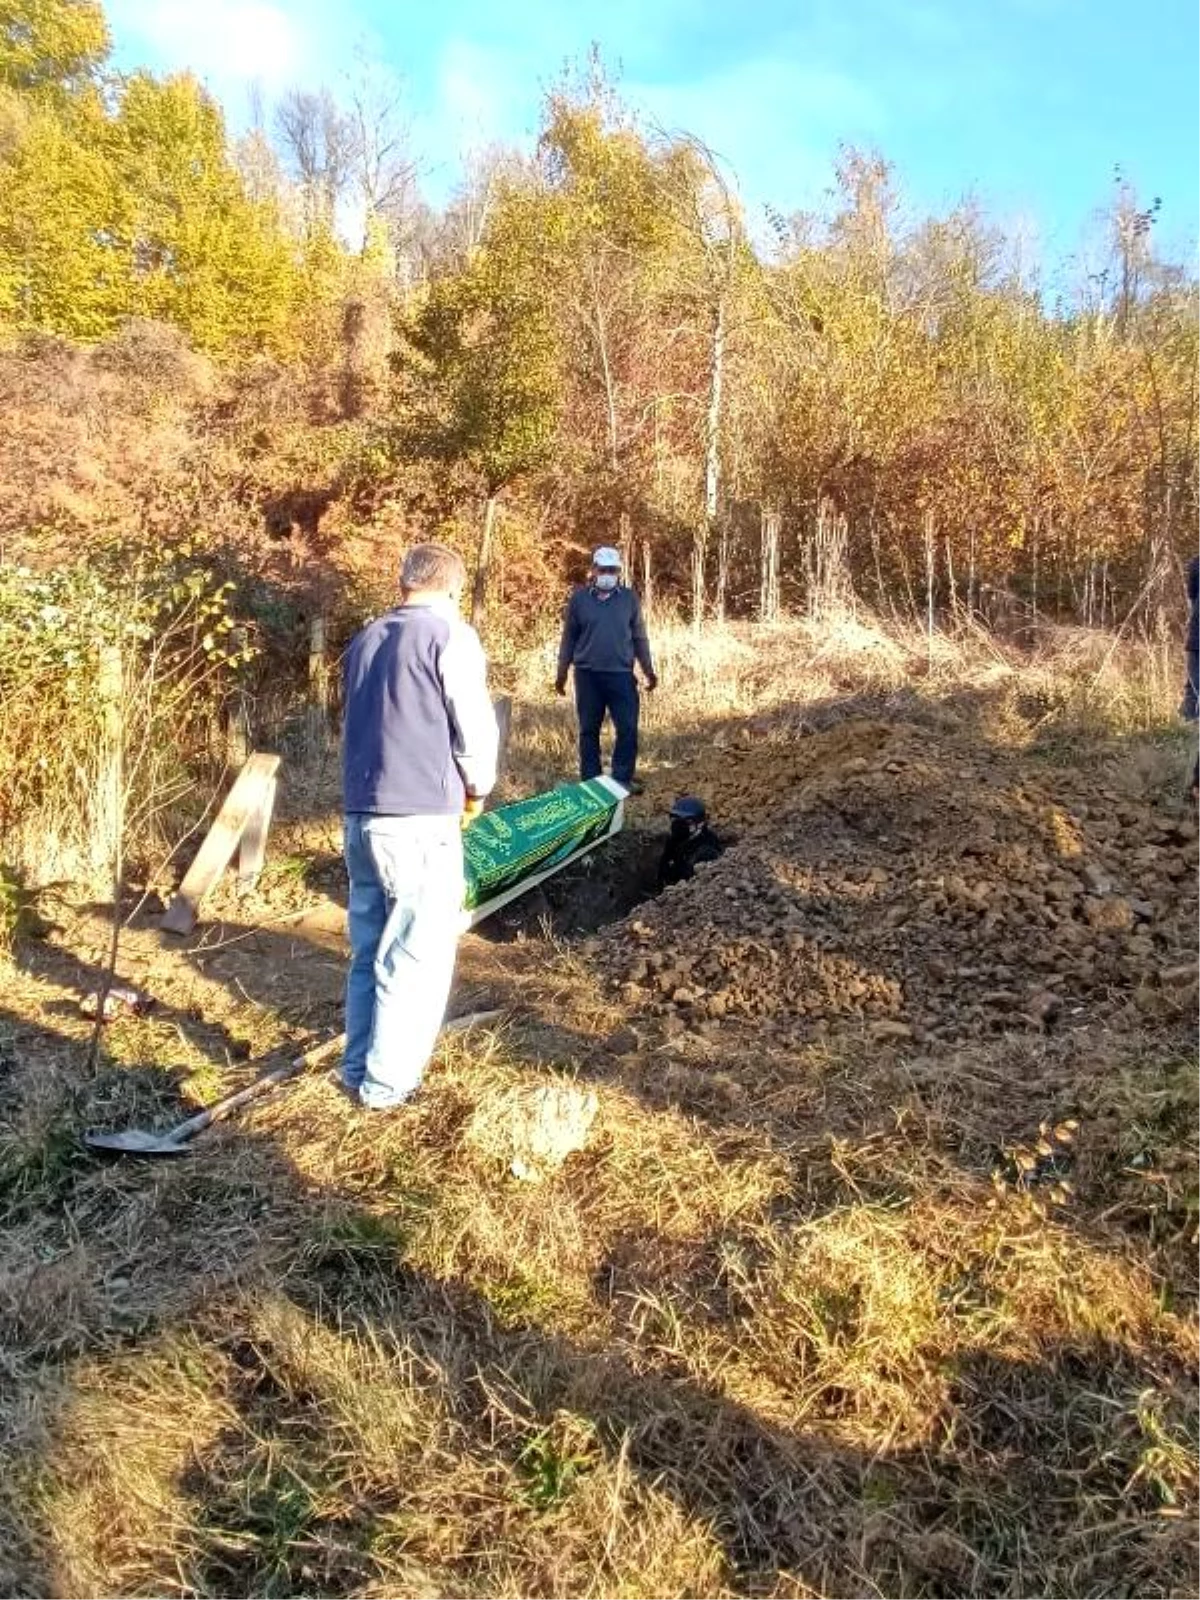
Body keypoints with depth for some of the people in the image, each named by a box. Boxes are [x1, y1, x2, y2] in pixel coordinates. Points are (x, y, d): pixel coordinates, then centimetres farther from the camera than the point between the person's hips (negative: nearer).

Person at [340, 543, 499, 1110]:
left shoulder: (365, 639, 14)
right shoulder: (451, 636, -5)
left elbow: (360, 721, 17)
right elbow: (475, 728, -10)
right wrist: (476, 791, 8)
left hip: (360, 815, 7)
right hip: (421, 820, -6)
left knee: (368, 950, 16)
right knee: (417, 957, 3)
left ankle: (357, 1068, 23)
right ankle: (387, 1082, 7)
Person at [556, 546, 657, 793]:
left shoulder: (630, 598, 5)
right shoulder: (579, 598, 3)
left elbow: (640, 637, 10)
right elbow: (569, 638, 8)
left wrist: (648, 669, 6)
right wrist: (562, 673, 6)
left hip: (621, 675, 0)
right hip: (587, 675, 0)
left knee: (628, 729, -2)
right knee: (589, 730, 7)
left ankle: (623, 778, 9)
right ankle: (590, 780, 15)